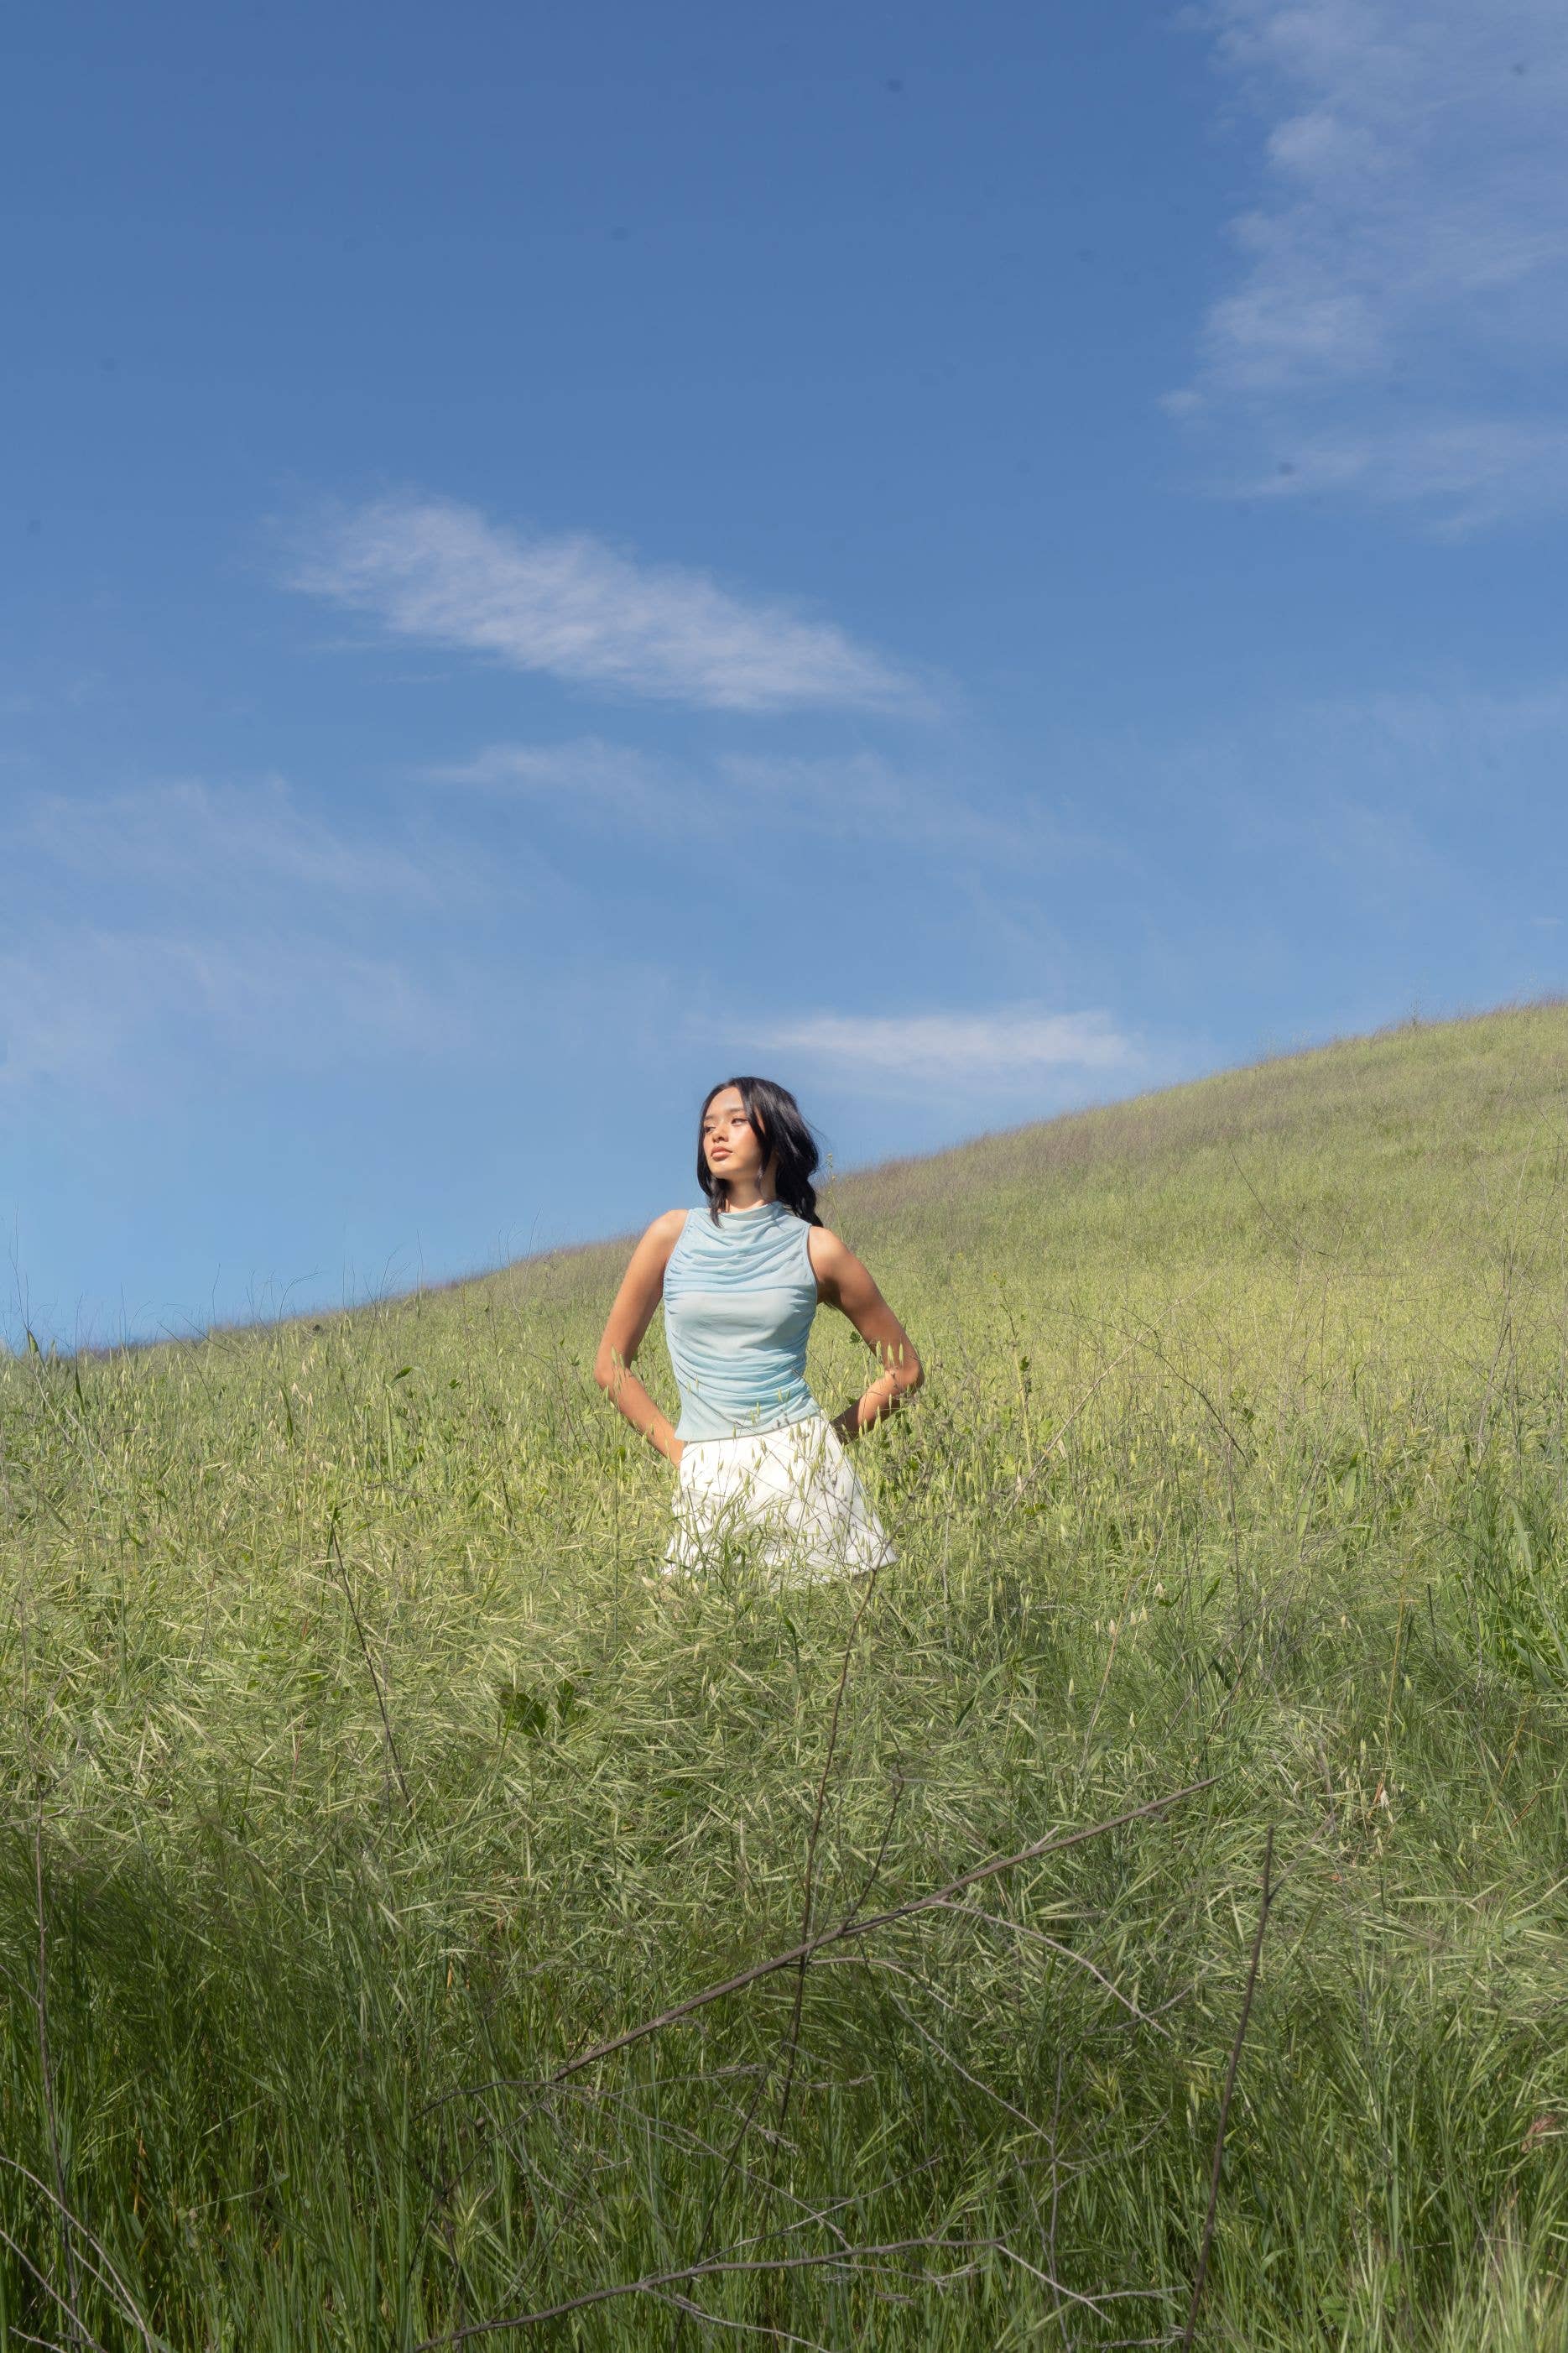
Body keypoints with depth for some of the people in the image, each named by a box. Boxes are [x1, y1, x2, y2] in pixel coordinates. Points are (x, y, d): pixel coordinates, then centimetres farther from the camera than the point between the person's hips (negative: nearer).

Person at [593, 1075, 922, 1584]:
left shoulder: (816, 1249, 2)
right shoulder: (674, 1234, 3)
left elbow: (904, 1371, 11)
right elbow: (611, 1365, 10)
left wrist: (829, 1441, 4)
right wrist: (678, 1452, 4)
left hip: (800, 1467, -1)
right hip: (707, 1479, 1)